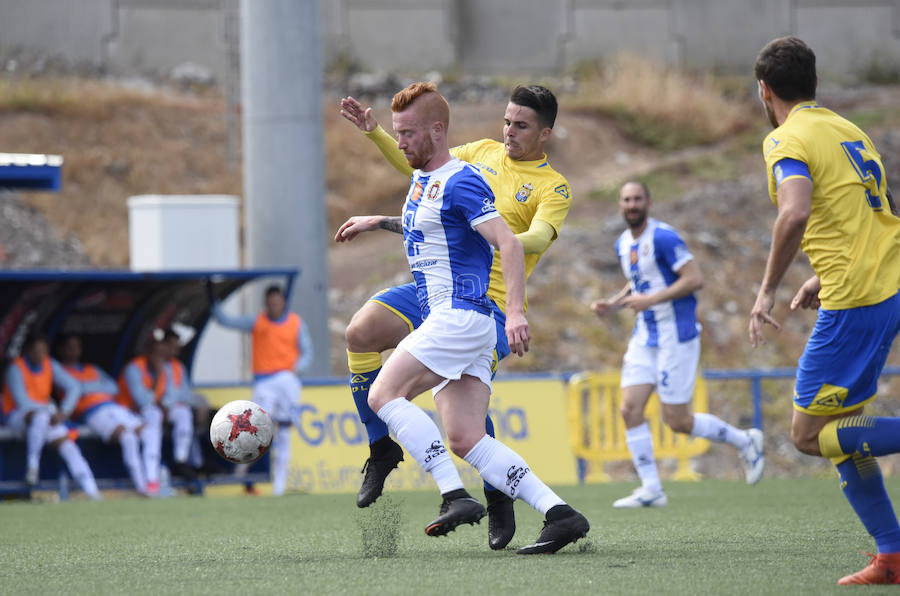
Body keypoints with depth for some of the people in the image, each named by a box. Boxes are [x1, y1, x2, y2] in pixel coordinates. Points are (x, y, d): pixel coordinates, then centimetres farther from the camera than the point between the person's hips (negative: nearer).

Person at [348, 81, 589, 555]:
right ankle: (559, 513, -8)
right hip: (445, 318, 10)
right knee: (464, 440, -1)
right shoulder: (421, 181, 18)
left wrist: (515, 312, -29)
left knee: (383, 395, -14)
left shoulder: (461, 183, -12)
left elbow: (509, 244, -20)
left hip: (460, 316, -10)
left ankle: (455, 495, -21)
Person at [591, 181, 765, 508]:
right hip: (644, 336, 8)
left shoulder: (663, 238, -15)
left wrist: (651, 299, -24)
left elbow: (694, 279, -20)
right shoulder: (623, 244, 11)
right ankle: (651, 490, 0)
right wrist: (612, 304, 9)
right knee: (630, 409, -5)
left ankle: (745, 442, 17)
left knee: (677, 420, -5)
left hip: (676, 336, -8)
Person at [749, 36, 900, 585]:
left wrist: (767, 290, -18)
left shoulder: (787, 140, -8)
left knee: (809, 434, -2)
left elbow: (796, 214, -26)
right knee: (837, 427, 15)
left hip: (856, 302, -9)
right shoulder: (850, 130, 19)